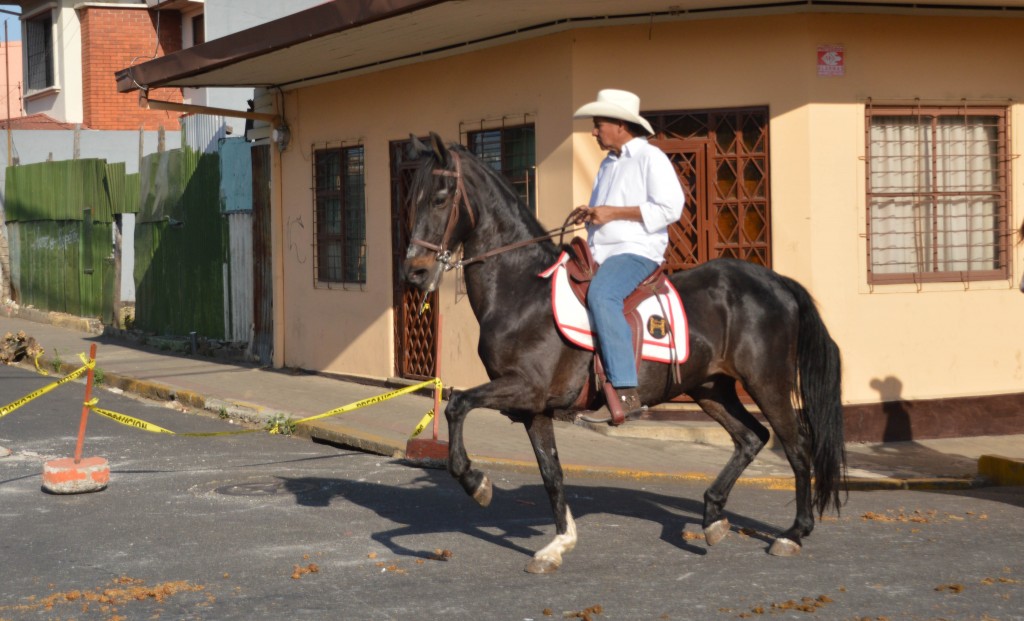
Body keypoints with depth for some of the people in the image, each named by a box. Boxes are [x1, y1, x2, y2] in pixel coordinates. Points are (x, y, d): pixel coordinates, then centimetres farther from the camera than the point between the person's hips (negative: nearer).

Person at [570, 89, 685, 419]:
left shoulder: (650, 157, -3)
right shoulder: (609, 163, 23)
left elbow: (670, 207, -15)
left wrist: (614, 213, -16)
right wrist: (590, 213, 10)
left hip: (636, 251, -10)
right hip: (599, 253, 10)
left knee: (600, 295, -36)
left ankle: (626, 392, -39)